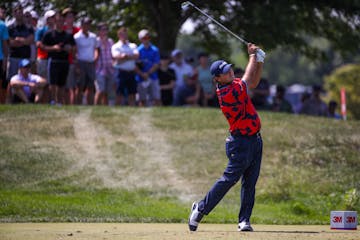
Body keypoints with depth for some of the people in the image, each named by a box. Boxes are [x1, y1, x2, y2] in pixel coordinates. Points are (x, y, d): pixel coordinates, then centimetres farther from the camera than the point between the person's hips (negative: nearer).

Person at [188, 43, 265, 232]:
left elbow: (253, 83, 20)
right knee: (229, 178, -8)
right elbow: (247, 80, -14)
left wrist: (260, 62, 5)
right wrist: (252, 56, -2)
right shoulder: (227, 92, -20)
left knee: (250, 182, 6)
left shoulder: (234, 84, 7)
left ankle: (244, 220, 7)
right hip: (241, 143, -9)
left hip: (254, 140, 9)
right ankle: (201, 209, 3)